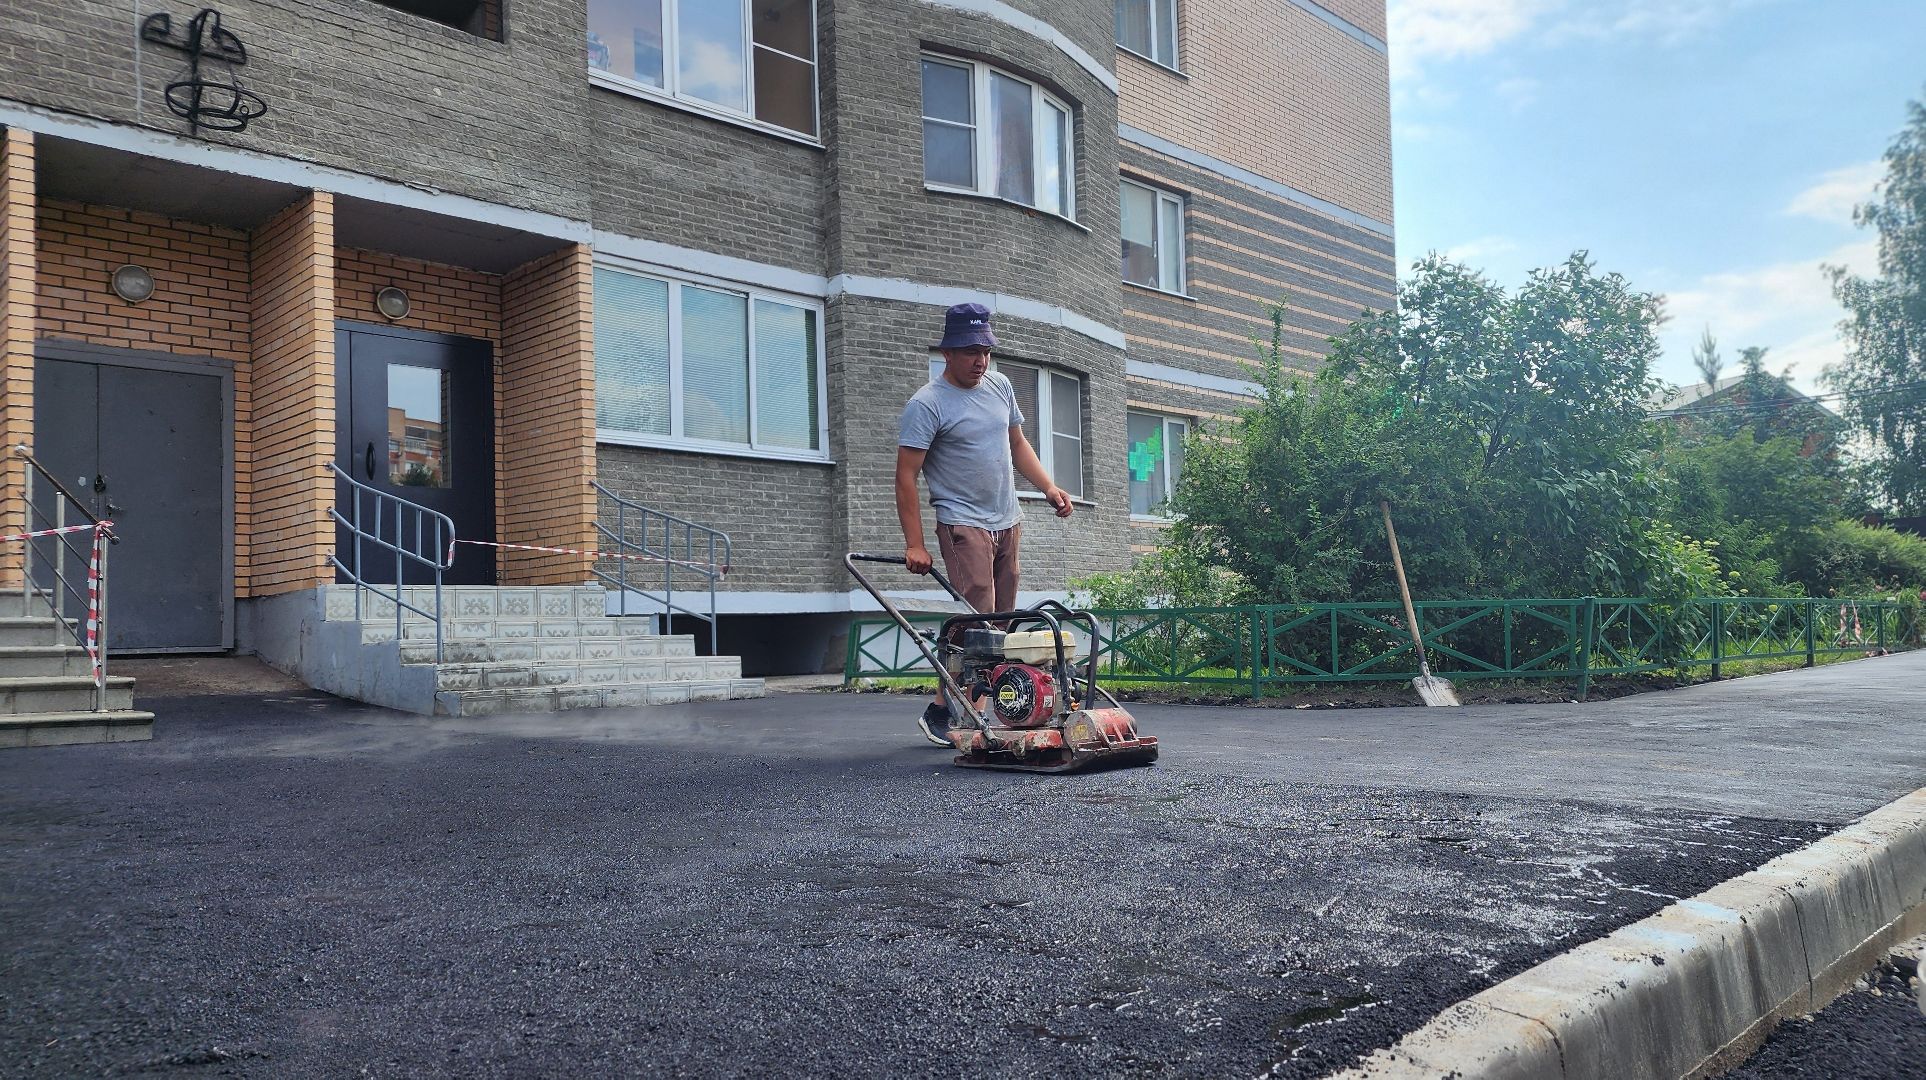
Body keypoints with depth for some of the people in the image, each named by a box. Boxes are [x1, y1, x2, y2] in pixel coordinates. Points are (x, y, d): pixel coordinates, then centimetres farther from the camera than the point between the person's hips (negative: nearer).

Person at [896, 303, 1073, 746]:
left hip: (1007, 524, 7)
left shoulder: (1000, 386, 10)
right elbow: (906, 476, -13)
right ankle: (939, 713, -5)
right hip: (963, 525, -7)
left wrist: (1048, 486, 8)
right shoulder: (927, 404, -11)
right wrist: (914, 544, -17)